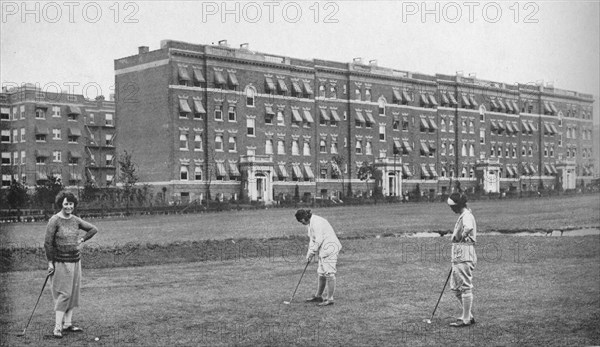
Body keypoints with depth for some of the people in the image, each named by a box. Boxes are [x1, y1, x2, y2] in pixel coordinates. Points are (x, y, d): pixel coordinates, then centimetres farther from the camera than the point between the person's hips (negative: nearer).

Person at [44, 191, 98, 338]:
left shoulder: (76, 220, 7)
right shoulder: (54, 220, -10)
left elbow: (94, 229, 19)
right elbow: (48, 243, -9)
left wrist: (82, 239, 6)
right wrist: (50, 262, -11)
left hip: (76, 261, 6)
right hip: (61, 262, -6)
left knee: (73, 293, 9)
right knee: (63, 293, -8)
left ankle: (68, 324, 17)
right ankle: (57, 327, -3)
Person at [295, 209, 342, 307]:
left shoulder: (317, 222, -20)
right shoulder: (309, 223, 13)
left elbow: (318, 240, -22)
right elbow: (312, 239, 18)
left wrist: (311, 253, -13)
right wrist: (309, 253, 8)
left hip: (329, 249, -10)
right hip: (323, 250, 10)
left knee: (329, 273, -9)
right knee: (320, 273, 15)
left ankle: (330, 299, -6)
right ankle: (318, 296, 25)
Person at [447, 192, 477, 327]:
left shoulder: (467, 216, -15)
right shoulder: (462, 216, 18)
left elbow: (469, 228, -38)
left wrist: (460, 237, -25)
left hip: (464, 256, -11)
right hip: (458, 255, 11)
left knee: (465, 287, -4)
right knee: (455, 287, 15)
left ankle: (466, 319, 2)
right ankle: (468, 316, 22)